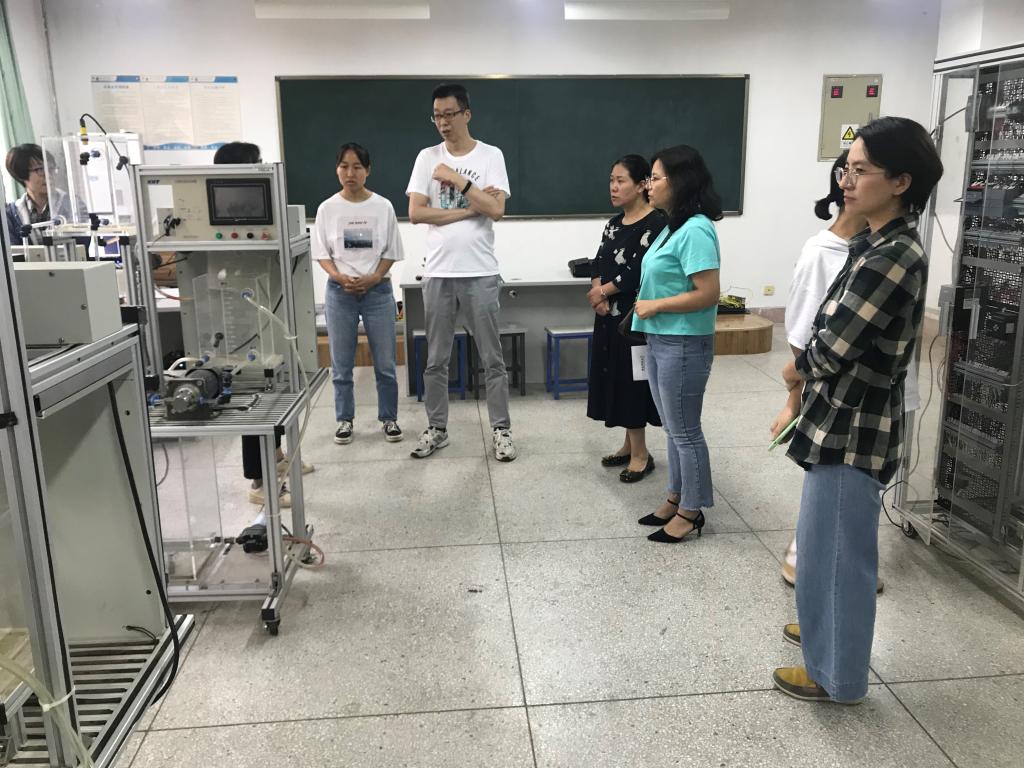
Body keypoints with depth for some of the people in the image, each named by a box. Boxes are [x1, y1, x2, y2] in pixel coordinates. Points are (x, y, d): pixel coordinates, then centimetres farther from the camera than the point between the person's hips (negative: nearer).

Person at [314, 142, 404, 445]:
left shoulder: (383, 206, 0)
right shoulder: (327, 208, 1)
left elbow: (391, 252, 2)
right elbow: (322, 253, 3)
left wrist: (372, 278, -13)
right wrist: (340, 278, -14)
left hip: (378, 291, 0)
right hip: (339, 292, 1)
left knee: (385, 363, 3)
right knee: (341, 364, 6)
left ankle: (389, 418, 17)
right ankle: (345, 420, 19)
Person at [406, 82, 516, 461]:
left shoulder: (491, 155, 0)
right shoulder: (427, 157, 5)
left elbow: (496, 210, -12)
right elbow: (415, 213, -5)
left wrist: (458, 179, -14)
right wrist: (471, 209, -10)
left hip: (480, 273, -2)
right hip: (438, 273, 2)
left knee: (492, 358, 5)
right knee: (435, 359, 10)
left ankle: (501, 429, 16)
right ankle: (436, 429, 23)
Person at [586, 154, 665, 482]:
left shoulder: (656, 222, -13)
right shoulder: (614, 224, 13)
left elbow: (638, 271, -20)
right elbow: (598, 264, 8)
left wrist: (603, 291, -9)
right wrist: (598, 295, -11)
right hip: (610, 315, 8)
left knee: (632, 380, -2)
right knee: (616, 378, 13)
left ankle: (641, 454, 10)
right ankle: (630, 445, 26)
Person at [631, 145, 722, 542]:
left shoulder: (695, 231, -20)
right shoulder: (673, 227, 9)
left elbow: (708, 294, -23)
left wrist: (655, 306, -16)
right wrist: (646, 304, 2)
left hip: (684, 345, -9)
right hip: (659, 341, 10)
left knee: (685, 431, 4)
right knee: (673, 428, 19)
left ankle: (691, 511, 19)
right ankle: (676, 498, 33)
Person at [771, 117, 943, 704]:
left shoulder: (892, 256, -24)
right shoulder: (886, 245, 8)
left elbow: (831, 347, -22)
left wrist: (798, 367, -1)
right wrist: (805, 391, 4)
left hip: (853, 426, -9)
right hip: (847, 417, 9)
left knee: (837, 546, 5)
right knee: (831, 541, 24)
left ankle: (836, 674, 22)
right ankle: (829, 627, 45)